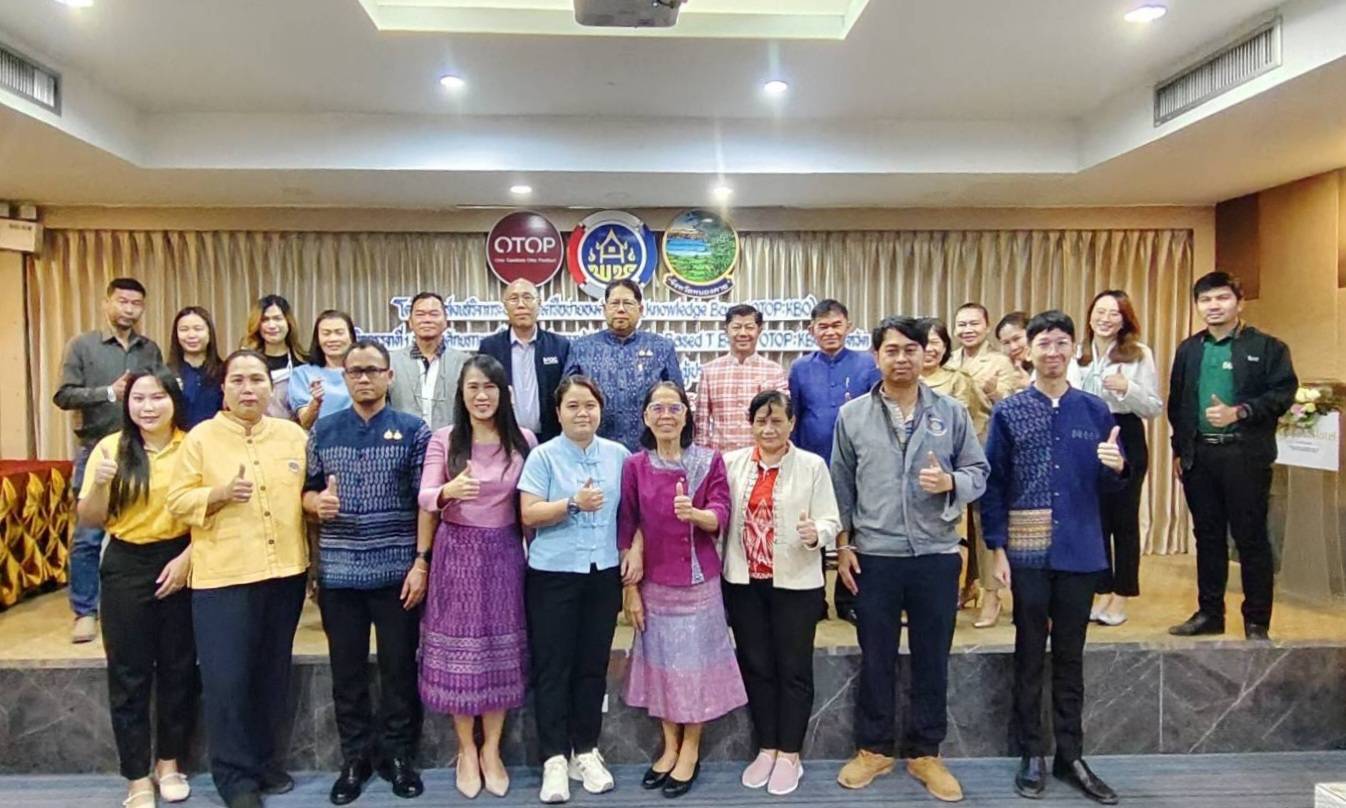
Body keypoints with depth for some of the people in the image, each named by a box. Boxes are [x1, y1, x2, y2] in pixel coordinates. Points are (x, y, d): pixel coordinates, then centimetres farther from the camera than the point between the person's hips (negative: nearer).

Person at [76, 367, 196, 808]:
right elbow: (90, 520, 0)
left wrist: (187, 558, -10)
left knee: (178, 667, 11)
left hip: (179, 563, 0)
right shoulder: (110, 448, -3)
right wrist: (100, 484, -18)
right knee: (129, 673, 5)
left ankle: (169, 762, 29)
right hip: (126, 566, 0)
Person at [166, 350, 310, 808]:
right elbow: (178, 500, -4)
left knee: (272, 675, 14)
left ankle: (268, 760, 31)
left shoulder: (293, 435, 7)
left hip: (285, 572, 3)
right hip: (222, 575, -3)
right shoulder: (201, 437, -1)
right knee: (227, 679, 1)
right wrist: (220, 493, -20)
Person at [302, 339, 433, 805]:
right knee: (347, 670, 11)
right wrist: (315, 501, -13)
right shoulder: (323, 431, 7)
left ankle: (398, 754, 24)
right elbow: (308, 491, 11)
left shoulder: (413, 430, -1)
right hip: (339, 572, 2)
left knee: (399, 667, 8)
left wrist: (422, 561, -9)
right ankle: (355, 758, 27)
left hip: (398, 570, -2)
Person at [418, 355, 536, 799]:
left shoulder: (524, 440, -2)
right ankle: (466, 750, 24)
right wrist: (448, 491, -33)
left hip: (504, 553, 1)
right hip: (457, 552, -1)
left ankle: (492, 750, 24)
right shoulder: (443, 439, -4)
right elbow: (424, 499, -11)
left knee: (502, 649, 7)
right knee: (460, 648, 6)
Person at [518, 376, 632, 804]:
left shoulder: (618, 455, 6)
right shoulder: (543, 456, -4)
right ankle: (554, 758, 14)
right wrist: (574, 503, -22)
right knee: (553, 667, 3)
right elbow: (529, 515, -10)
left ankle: (586, 751, 24)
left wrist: (634, 551, -1)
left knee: (593, 665, 11)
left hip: (604, 573, 3)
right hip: (553, 575, -3)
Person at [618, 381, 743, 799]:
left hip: (699, 581, -1)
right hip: (654, 584, 2)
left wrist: (692, 512, -33)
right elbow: (626, 529, 0)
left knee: (695, 660, 6)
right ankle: (669, 746, 28)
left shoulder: (710, 460, -4)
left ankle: (691, 751, 23)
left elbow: (721, 516, -11)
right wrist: (630, 588, -1)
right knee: (660, 662, 11)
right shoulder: (634, 466, -2)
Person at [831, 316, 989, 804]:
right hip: (873, 555, 0)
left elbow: (978, 474, 4)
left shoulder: (952, 413, 1)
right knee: (876, 659, 11)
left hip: (936, 554, 1)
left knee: (932, 659, 11)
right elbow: (841, 486, 4)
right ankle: (874, 749, 28)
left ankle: (925, 753, 28)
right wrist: (842, 545, 1)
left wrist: (950, 483, -18)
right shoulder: (852, 415, 1)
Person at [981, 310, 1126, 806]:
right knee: (1030, 656, 9)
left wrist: (1116, 468, -16)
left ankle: (1071, 755, 26)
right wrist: (998, 549, -6)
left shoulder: (1095, 411, 4)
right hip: (1028, 551, -1)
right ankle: (1032, 754, 22)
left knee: (1070, 657, 12)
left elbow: (1106, 487, 7)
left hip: (1080, 551, 2)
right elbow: (992, 485, -2)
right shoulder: (1008, 412, -1)